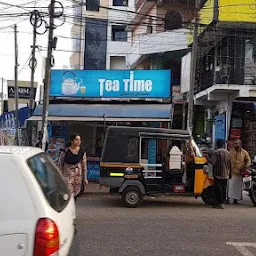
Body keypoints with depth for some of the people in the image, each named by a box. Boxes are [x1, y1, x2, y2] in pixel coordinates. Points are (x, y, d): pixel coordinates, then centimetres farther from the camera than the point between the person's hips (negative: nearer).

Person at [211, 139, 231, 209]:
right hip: (225, 174, 6)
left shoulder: (216, 152, -12)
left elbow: (213, 163, -18)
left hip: (218, 174, -6)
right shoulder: (227, 152, 7)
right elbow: (229, 163, 11)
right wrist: (229, 172, 20)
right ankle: (222, 202, 16)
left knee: (218, 188, -3)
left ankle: (220, 203, -5)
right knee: (224, 188, 11)